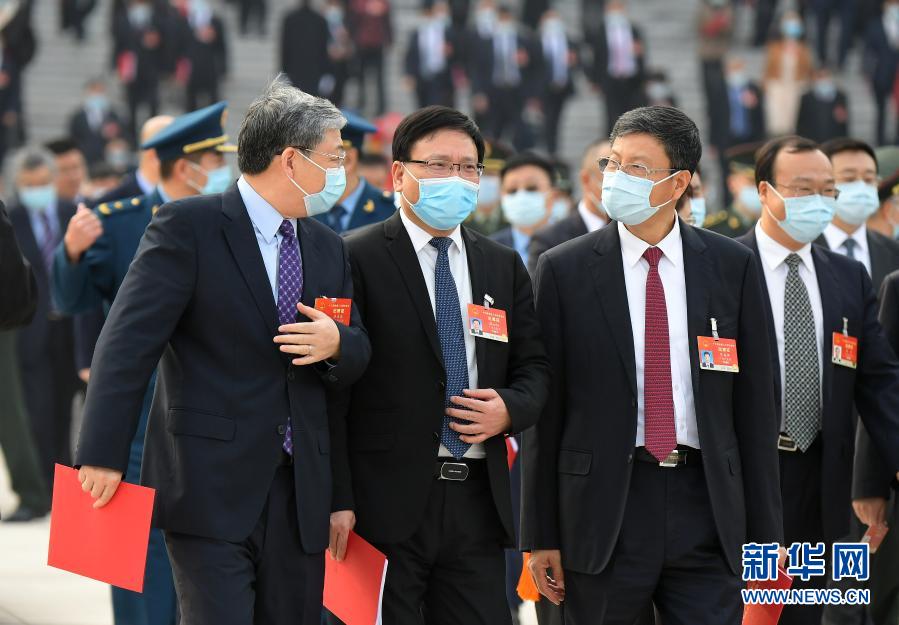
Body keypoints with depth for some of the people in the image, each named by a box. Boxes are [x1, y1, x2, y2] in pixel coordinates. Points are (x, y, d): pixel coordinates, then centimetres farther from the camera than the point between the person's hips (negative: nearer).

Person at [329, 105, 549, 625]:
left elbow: (534, 366, 18)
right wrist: (338, 501, -14)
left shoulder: (504, 266, 15)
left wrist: (511, 408, -6)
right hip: (387, 501, -5)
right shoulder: (358, 260, -3)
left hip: (479, 501, 5)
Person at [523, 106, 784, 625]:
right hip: (604, 505, -1)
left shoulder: (732, 266, 5)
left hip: (706, 506, 1)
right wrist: (541, 536, -1)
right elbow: (546, 408, 2)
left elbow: (754, 405, 6)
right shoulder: (564, 270, 1)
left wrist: (764, 532, 3)